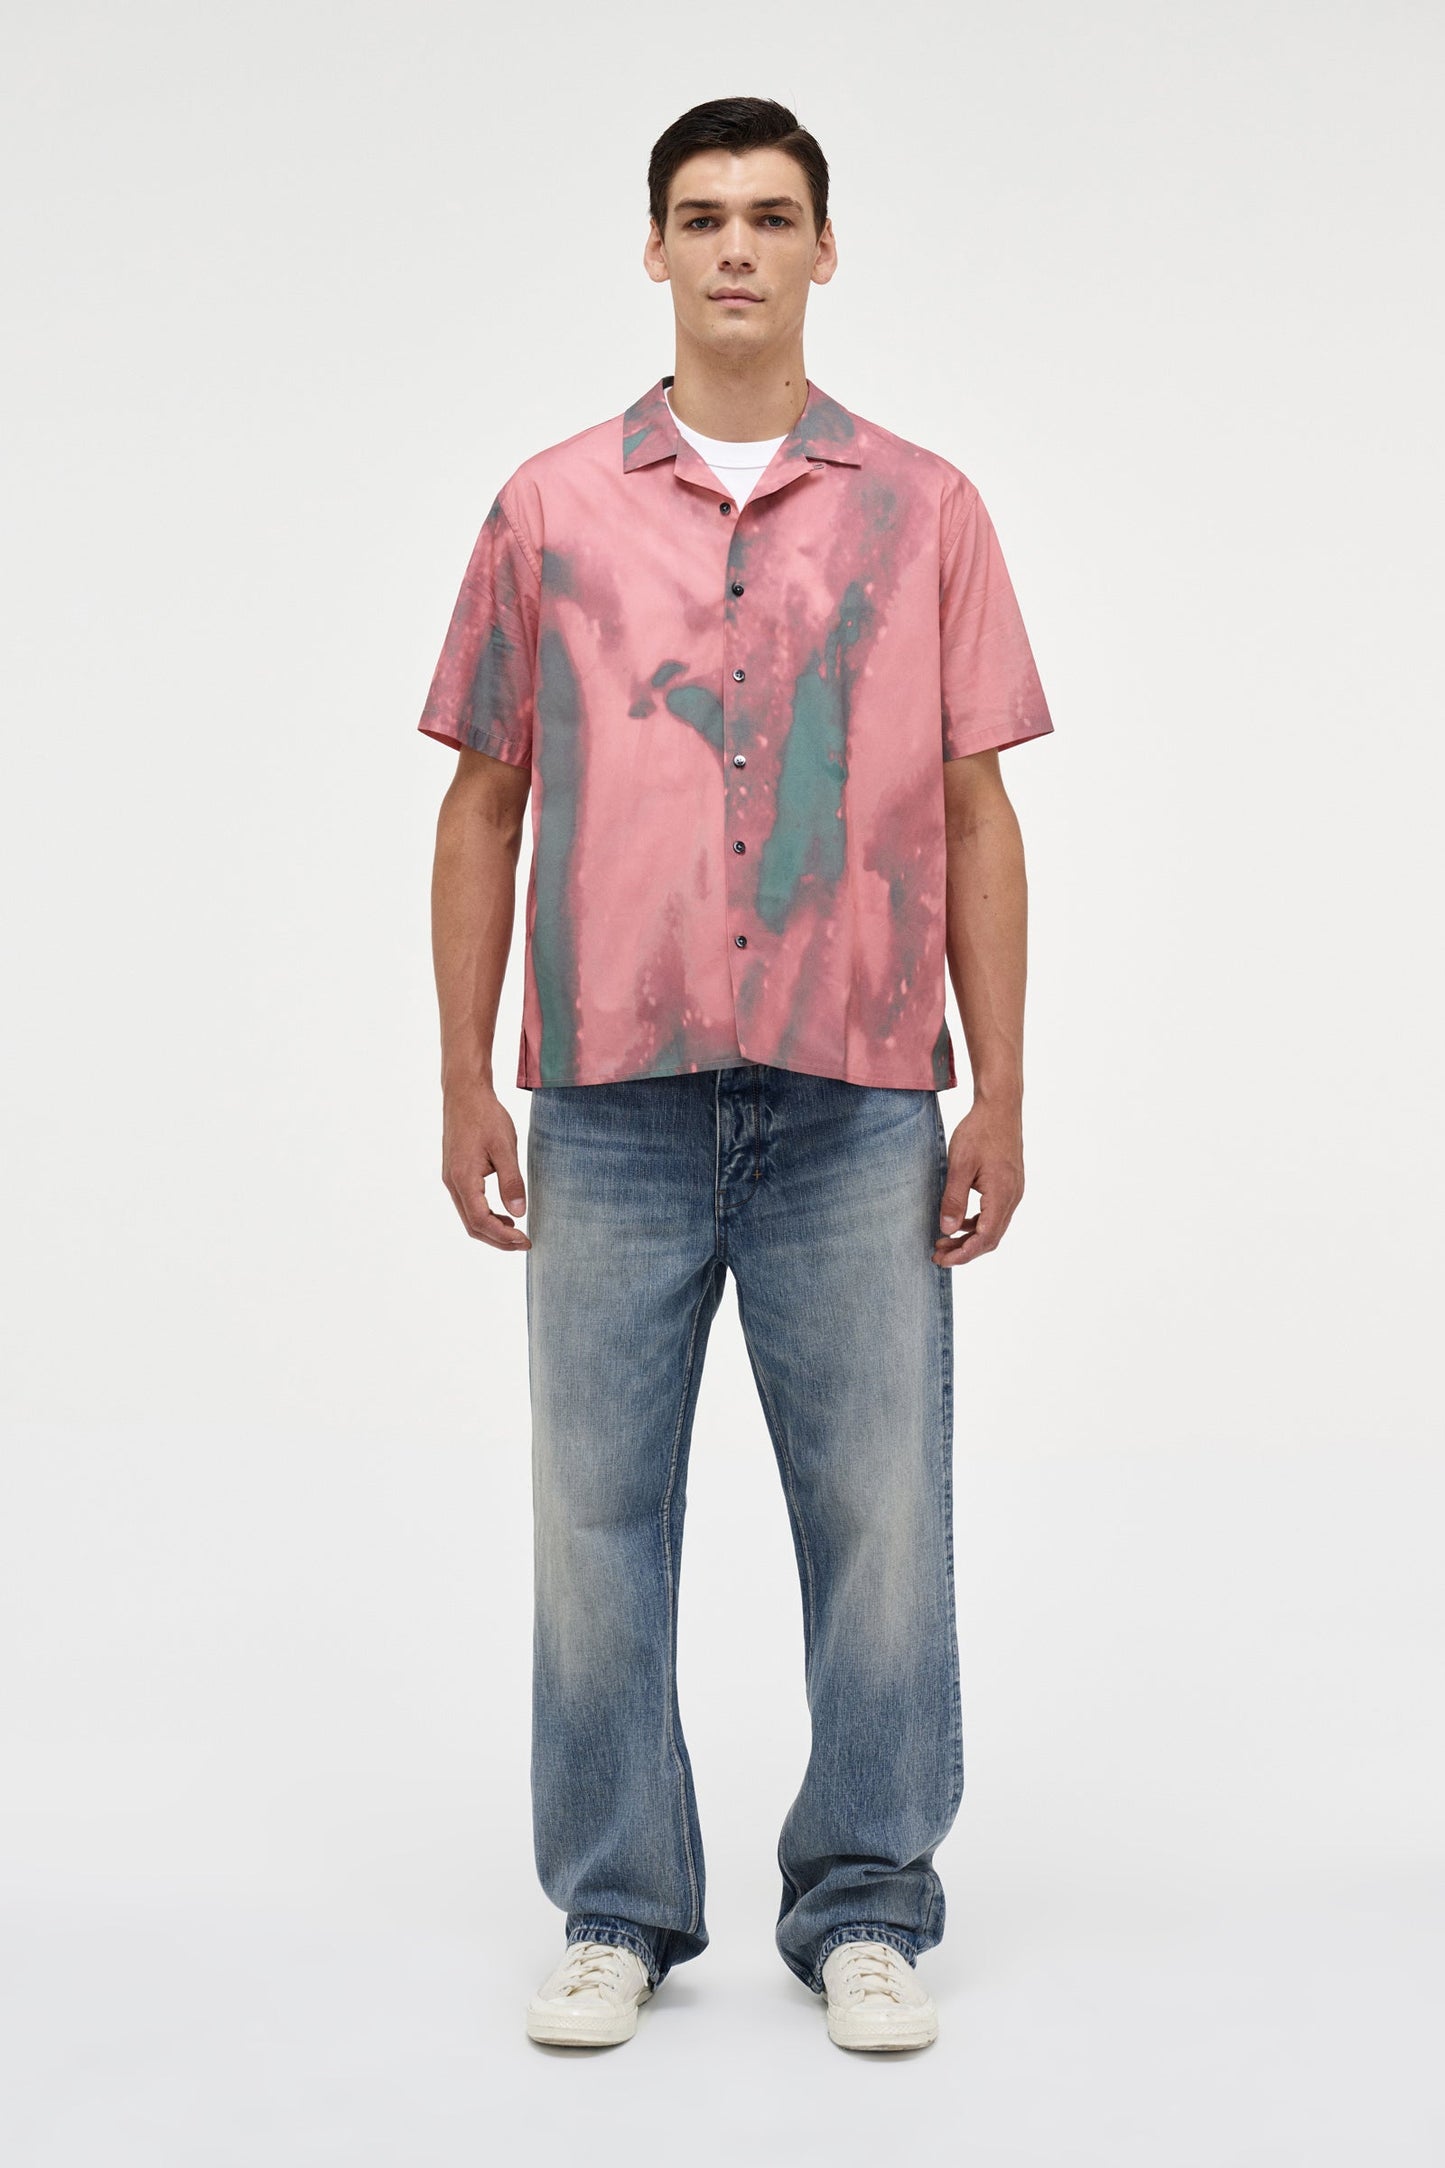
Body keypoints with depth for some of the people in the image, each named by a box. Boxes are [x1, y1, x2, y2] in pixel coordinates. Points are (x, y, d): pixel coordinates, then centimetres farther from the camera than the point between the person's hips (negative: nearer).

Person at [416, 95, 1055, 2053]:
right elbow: (485, 804, 9)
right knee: (598, 1516, 5)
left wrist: (999, 1099, 0)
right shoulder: (548, 511, 8)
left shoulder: (923, 511, 7)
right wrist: (464, 1080, 2)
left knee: (879, 1514, 3)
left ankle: (866, 1909, 17)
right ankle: (620, 1911, 19)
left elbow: (979, 817, 6)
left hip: (856, 1102, 0)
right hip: (613, 1101, 1)